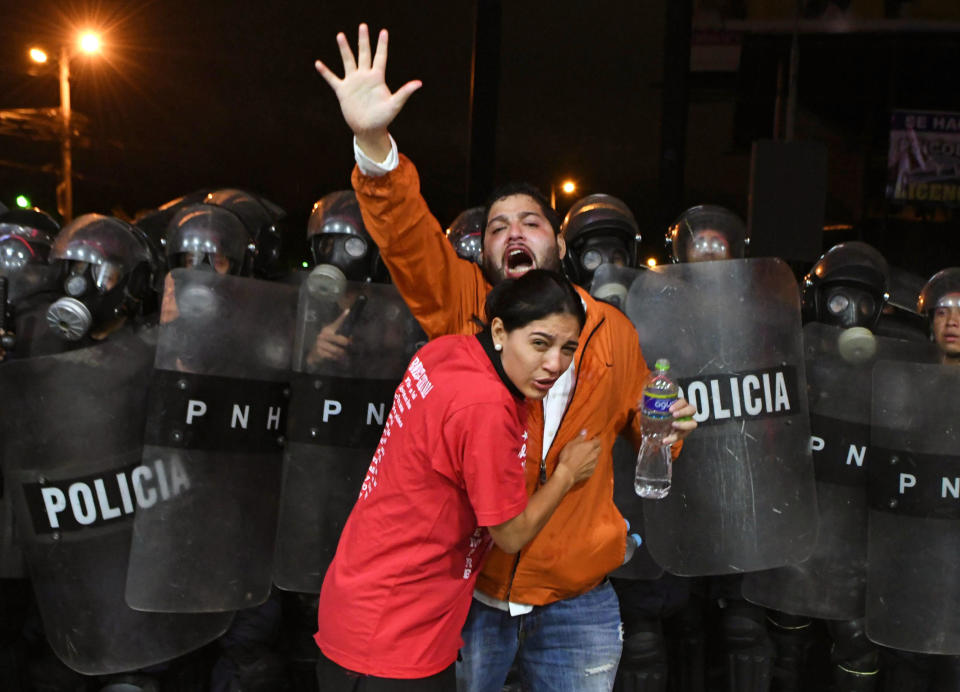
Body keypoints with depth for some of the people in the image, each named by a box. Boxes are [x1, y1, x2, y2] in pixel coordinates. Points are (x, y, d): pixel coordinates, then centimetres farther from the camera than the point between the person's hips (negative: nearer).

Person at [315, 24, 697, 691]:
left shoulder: (612, 329, 3)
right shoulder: (461, 305, -4)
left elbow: (638, 421, 17)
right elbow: (407, 234, -21)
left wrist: (667, 426, -7)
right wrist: (375, 143, -37)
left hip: (576, 601, 1)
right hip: (466, 588, 0)